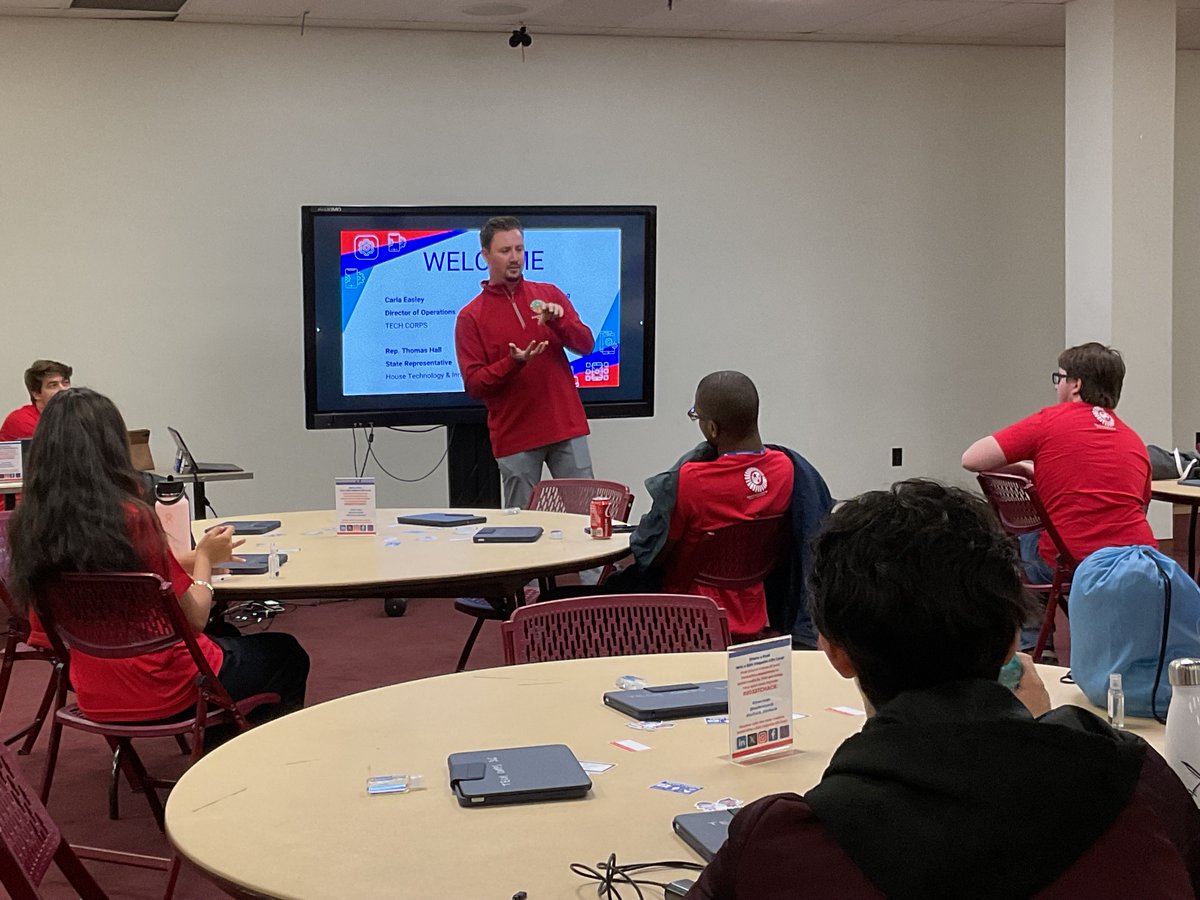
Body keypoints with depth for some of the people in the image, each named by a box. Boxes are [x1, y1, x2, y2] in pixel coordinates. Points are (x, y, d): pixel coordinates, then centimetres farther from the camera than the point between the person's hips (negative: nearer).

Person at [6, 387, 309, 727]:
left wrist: (196, 557, 16)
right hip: (163, 692, -6)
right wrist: (205, 557, 2)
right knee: (286, 654, 21)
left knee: (224, 639, 33)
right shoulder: (131, 517, -24)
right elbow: (194, 619, -17)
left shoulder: (26, 525, -6)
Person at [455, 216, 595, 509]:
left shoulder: (550, 295, 11)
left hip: (567, 429, 2)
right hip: (514, 438, -2)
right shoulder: (470, 317, 2)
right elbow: (473, 384, -4)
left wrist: (557, 320, -15)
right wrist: (513, 362, -20)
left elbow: (586, 345, 4)